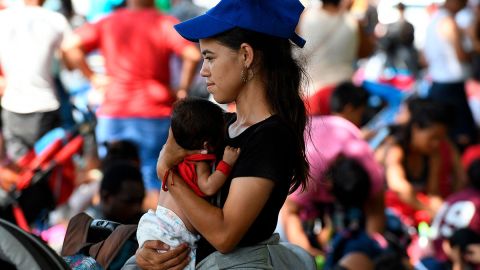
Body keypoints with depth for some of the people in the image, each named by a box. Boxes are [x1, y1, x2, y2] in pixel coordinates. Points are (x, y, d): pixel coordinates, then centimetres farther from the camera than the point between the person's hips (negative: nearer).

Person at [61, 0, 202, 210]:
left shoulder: (107, 23, 5)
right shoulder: (164, 24, -5)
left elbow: (71, 45, -4)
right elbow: (192, 54, -19)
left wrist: (92, 77, 3)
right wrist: (182, 88, -6)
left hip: (112, 115, 3)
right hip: (154, 116, -3)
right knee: (155, 186, 3)